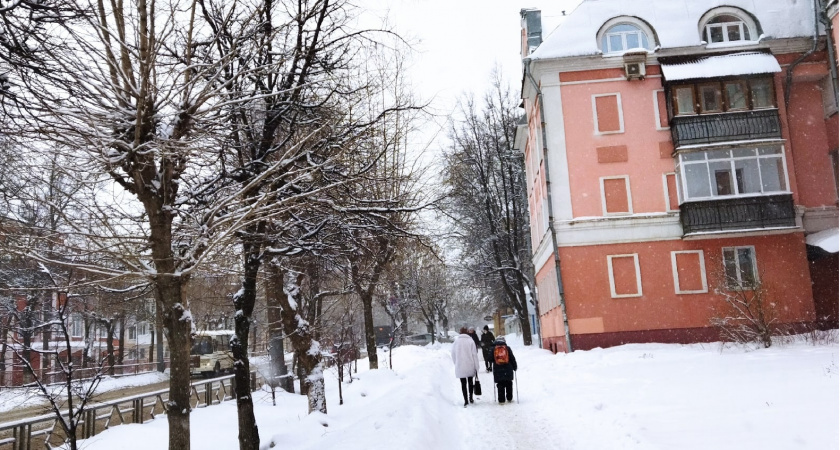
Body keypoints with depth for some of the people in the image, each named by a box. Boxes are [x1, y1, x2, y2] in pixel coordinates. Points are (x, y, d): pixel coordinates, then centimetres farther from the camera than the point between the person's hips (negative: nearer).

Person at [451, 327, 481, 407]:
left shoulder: (456, 341, -2)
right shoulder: (470, 341, -7)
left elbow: (453, 354, 6)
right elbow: (474, 354, -6)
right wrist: (476, 367, -1)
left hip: (460, 367, 0)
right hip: (470, 366, 0)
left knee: (463, 383, 5)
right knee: (470, 382, 19)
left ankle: (466, 400, 0)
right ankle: (470, 398, 25)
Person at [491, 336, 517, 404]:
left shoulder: (493, 349, -2)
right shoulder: (507, 348, -3)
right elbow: (512, 358, 0)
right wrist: (514, 367, 12)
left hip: (498, 371, 0)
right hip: (508, 370, 0)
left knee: (500, 386, 4)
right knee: (509, 384, 15)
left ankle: (501, 400, 2)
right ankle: (509, 398, 21)